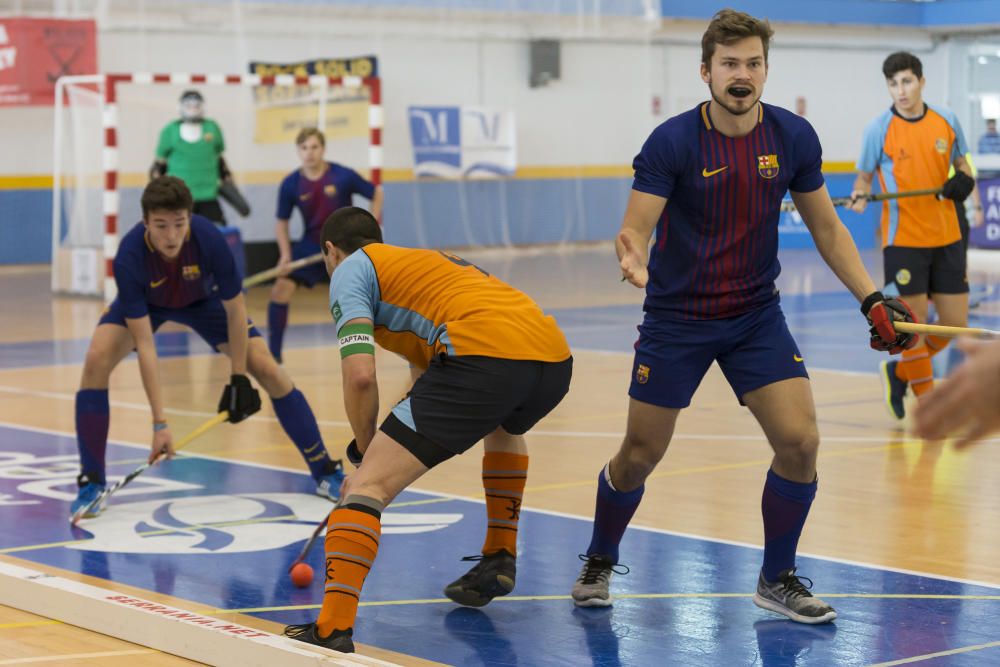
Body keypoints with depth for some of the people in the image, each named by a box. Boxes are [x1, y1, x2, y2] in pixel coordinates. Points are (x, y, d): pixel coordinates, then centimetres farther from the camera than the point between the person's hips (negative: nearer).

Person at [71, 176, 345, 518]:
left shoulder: (210, 239, -37)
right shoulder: (130, 257, -38)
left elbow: (235, 311, -21)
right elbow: (144, 345, -36)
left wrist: (238, 380, -19)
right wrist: (159, 422, -38)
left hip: (203, 299, 1)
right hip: (143, 302, 0)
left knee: (268, 370, -10)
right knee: (97, 360, -26)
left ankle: (326, 474, 5)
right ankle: (91, 484, -13)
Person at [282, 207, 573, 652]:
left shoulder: (350, 269, 16)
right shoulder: (425, 261, 39)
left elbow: (360, 376, 1)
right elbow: (427, 372, 44)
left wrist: (366, 453, 15)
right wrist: (384, 455, 46)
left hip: (483, 356, -8)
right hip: (554, 354, 8)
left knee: (370, 485, -4)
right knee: (505, 428, 43)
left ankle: (334, 629, -18)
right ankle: (499, 561, 41)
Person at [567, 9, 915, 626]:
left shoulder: (793, 137, -6)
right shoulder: (672, 142, -16)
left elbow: (826, 227, 6)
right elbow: (634, 229, -19)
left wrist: (872, 298, -2)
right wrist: (634, 258, -43)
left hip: (757, 317, 3)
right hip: (675, 319, -2)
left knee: (800, 441, -10)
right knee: (640, 456, 4)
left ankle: (777, 580, 10)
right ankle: (599, 565, 31)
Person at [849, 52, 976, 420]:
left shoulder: (947, 120, 2)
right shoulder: (878, 130, -7)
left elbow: (961, 164, 16)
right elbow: (864, 176, 1)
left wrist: (963, 179, -7)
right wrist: (860, 196, -21)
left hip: (947, 237, 4)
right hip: (903, 239, -4)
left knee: (955, 323, 5)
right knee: (914, 322, -4)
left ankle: (899, 371, 28)